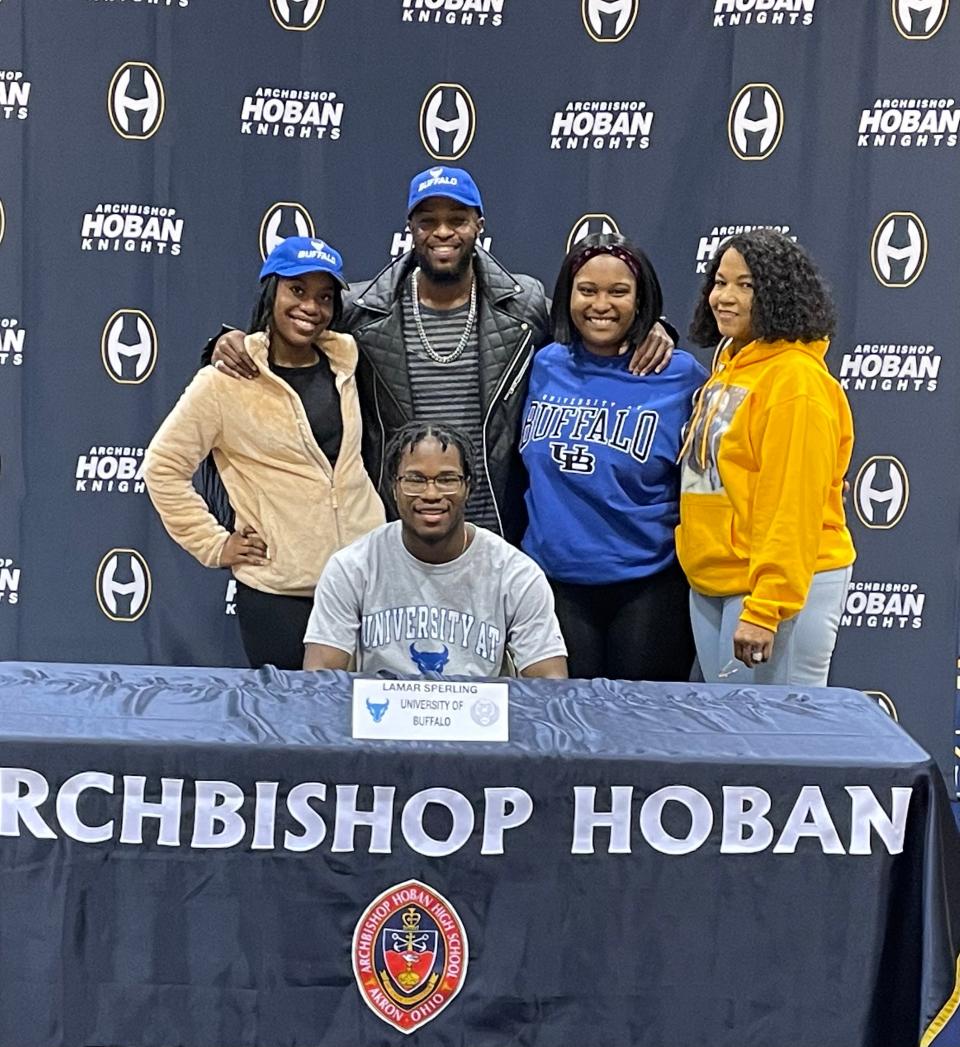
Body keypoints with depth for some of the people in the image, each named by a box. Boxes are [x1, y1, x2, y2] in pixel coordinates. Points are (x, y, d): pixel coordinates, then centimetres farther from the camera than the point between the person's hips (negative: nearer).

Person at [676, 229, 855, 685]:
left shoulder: (796, 378, -16)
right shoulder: (727, 366, 12)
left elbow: (793, 505, -21)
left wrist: (764, 609, -23)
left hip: (780, 588, -9)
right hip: (710, 584, 9)